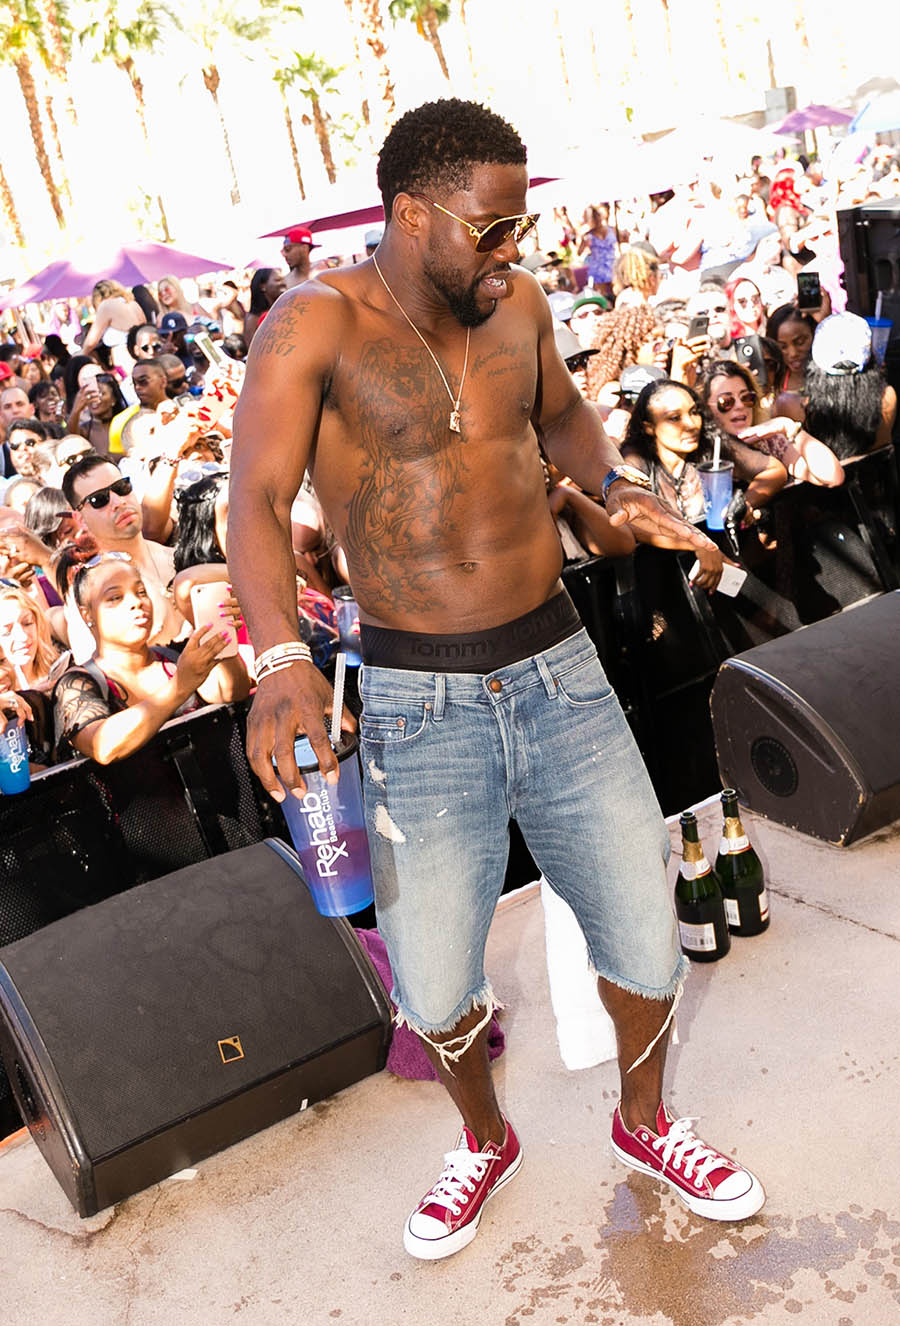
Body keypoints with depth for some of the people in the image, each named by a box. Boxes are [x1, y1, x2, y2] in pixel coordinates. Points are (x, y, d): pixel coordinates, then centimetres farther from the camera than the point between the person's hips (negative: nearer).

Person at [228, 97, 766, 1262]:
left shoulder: (515, 304, 6)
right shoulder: (315, 324, -10)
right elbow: (257, 501, -21)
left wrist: (614, 484, 4)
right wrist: (281, 658, -39)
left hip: (559, 672, 4)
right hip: (420, 706, -4)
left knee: (645, 939, 8)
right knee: (432, 992, 4)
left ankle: (645, 1123, 40)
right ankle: (484, 1140, 40)